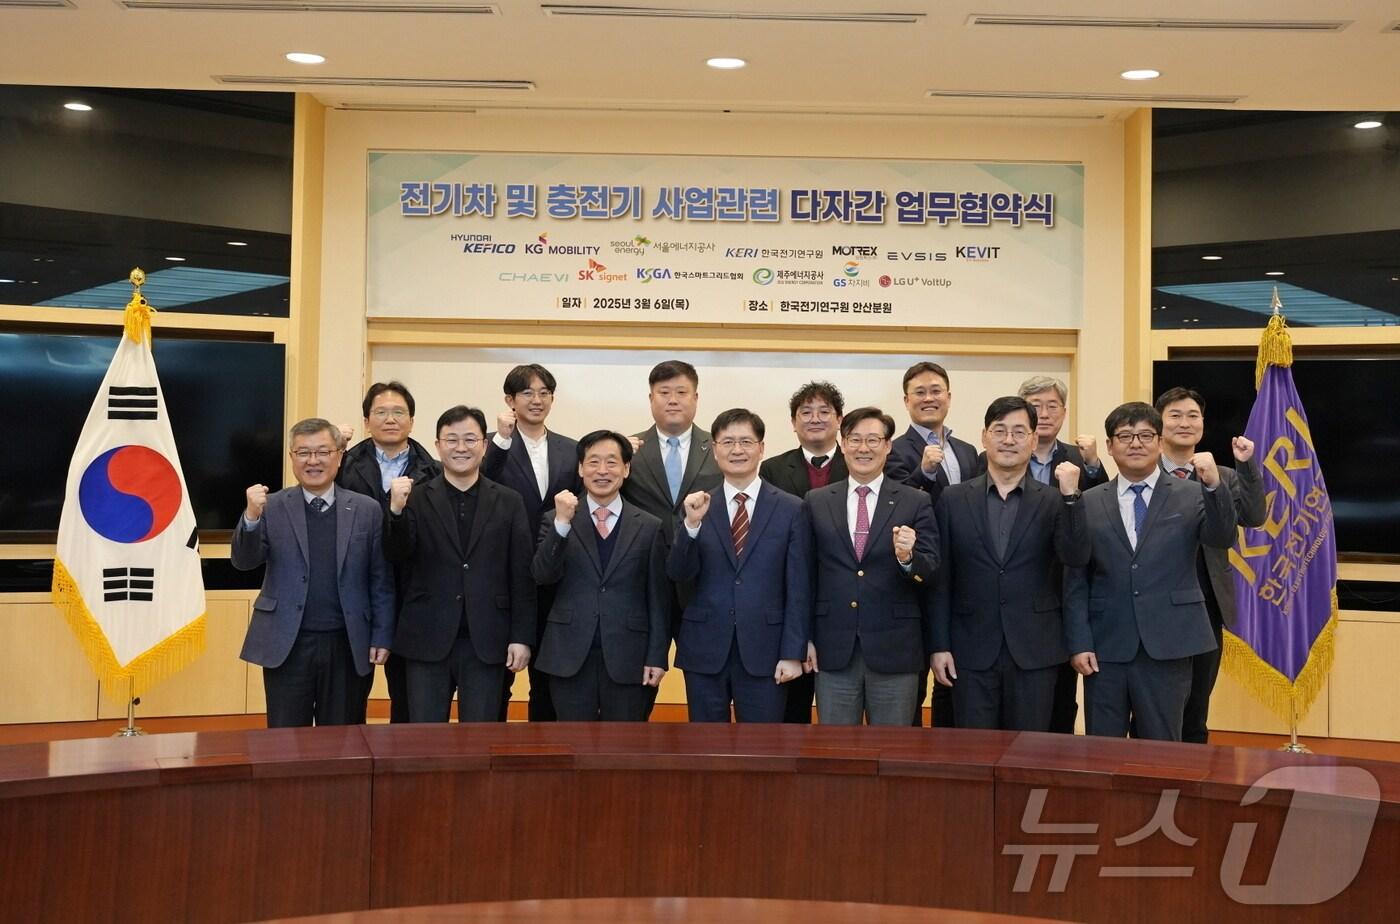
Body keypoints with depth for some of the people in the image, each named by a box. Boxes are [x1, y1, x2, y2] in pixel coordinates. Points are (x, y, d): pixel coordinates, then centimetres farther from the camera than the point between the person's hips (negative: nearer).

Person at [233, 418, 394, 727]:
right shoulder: (272, 507, 2)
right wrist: (251, 517, -24)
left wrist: (382, 636, -1)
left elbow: (381, 580, 4)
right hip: (288, 646, 0)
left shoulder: (367, 510, 2)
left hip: (348, 647, 1)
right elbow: (243, 561, -7)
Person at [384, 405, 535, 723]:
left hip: (486, 643, 0)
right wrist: (396, 511, -25)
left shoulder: (509, 502, 5)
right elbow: (396, 554, -8)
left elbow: (522, 575, 3)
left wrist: (522, 637, -2)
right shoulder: (416, 499, 4)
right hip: (428, 640, 0)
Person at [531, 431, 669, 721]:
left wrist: (657, 656, -1)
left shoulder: (649, 526, 4)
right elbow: (543, 576, -9)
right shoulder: (556, 519, 5)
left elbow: (658, 598, 4)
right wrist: (562, 523, -20)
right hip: (570, 655, 0)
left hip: (627, 657, 0)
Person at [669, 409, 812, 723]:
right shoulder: (698, 506, 5)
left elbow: (798, 589, -1)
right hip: (704, 650, 2)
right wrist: (692, 523, -19)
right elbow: (679, 575, -4)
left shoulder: (791, 510, 0)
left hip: (763, 651, -1)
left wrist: (793, 653, -6)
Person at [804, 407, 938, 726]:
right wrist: (805, 638, 4)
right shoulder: (816, 503, 7)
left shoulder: (915, 503, 2)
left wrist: (907, 557, -25)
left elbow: (930, 571, -4)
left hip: (894, 651, -1)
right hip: (833, 651, 1)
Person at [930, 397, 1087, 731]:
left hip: (1034, 652, 0)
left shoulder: (1054, 501, 3)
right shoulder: (954, 499, 4)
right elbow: (940, 579, 3)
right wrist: (939, 645, -1)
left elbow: (1075, 557, -12)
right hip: (972, 652, 0)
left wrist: (1071, 496, -20)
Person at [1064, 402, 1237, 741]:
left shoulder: (1191, 496, 4)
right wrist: (1079, 643, -3)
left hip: (1167, 648, -1)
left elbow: (1222, 538, -12)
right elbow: (1076, 581, 5)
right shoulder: (1089, 503, 6)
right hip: (1105, 648, 1)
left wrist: (1214, 485, -27)